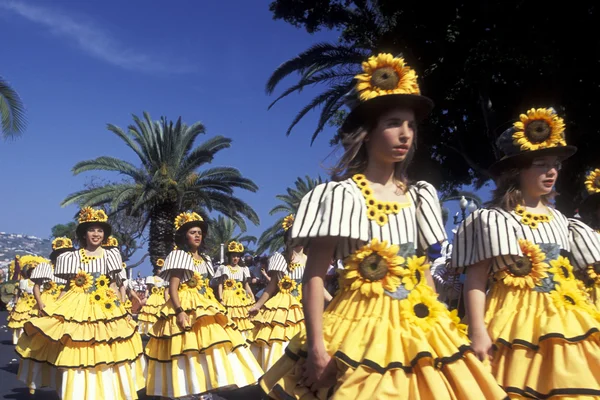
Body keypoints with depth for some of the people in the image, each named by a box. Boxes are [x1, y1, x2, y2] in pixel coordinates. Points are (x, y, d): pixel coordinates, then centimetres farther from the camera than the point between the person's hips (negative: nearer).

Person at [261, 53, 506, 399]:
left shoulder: (418, 196, 10)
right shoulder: (341, 194, -8)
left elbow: (423, 269, 15)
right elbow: (314, 275, -12)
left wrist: (434, 321, 9)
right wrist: (316, 348, -18)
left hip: (418, 329, 6)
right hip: (362, 328, -5)